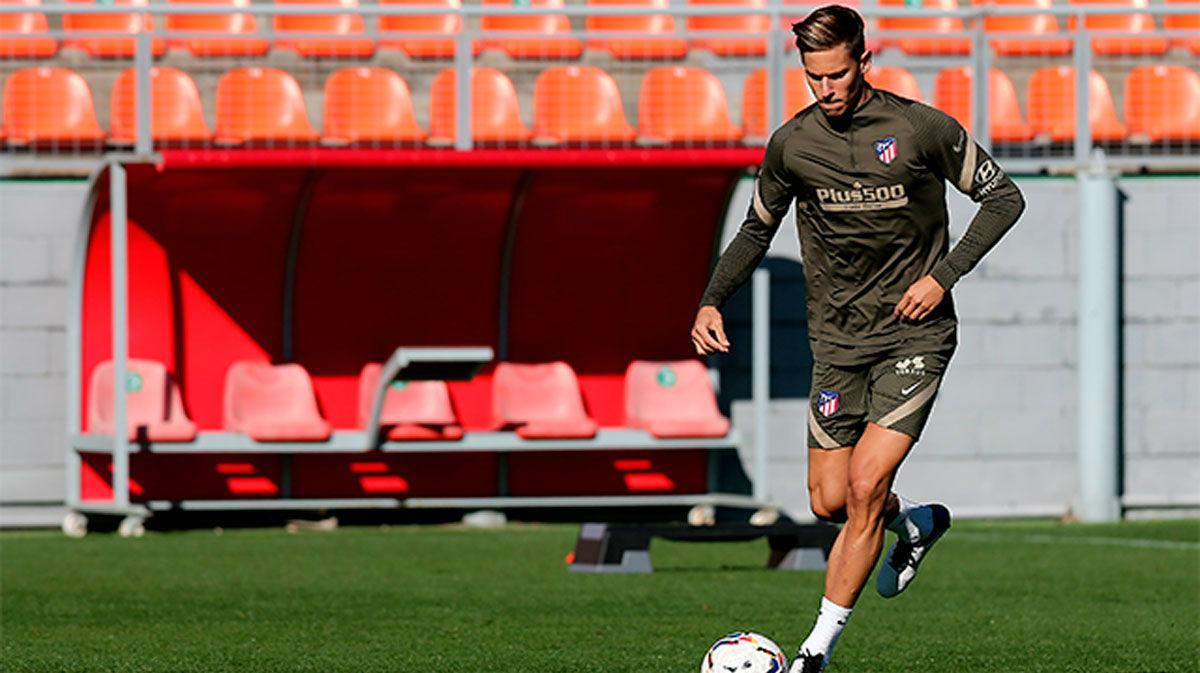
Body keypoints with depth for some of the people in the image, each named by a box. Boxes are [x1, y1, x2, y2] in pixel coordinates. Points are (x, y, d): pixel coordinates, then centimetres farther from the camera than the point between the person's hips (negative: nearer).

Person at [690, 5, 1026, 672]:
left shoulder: (923, 129, -8)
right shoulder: (791, 144, 0)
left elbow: (1003, 198, 2)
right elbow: (757, 230, 15)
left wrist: (943, 276, -9)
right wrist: (712, 301, 0)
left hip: (913, 333, -4)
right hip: (838, 338, 4)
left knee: (866, 488, -14)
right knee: (830, 500, 2)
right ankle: (917, 522, 36)